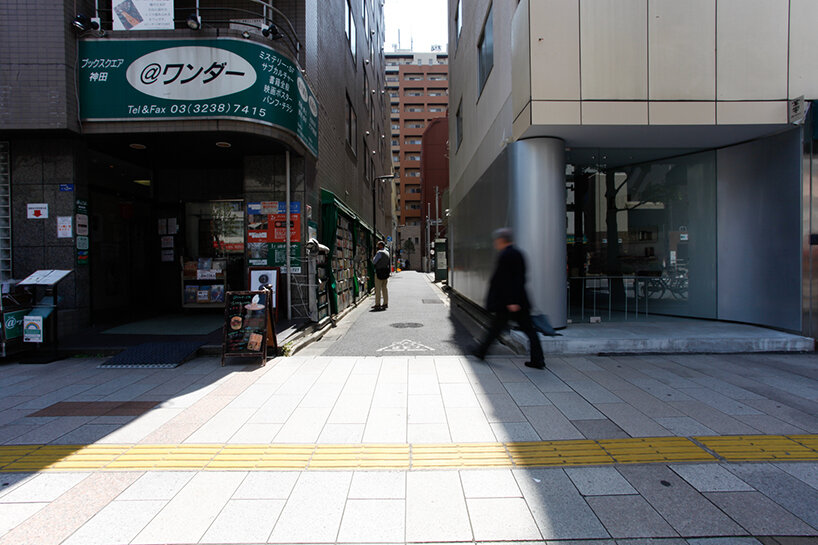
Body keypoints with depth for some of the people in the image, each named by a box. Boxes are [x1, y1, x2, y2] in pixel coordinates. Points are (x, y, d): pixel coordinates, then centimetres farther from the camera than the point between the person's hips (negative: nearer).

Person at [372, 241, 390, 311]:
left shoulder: (379, 252, -12)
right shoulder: (387, 253, 14)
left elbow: (374, 262, -13)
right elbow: (390, 262, 23)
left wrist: (374, 257, 5)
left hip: (379, 272, -8)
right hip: (386, 271, 8)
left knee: (378, 289, -6)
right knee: (384, 288, 11)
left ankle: (377, 304, -7)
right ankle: (385, 303, 13)